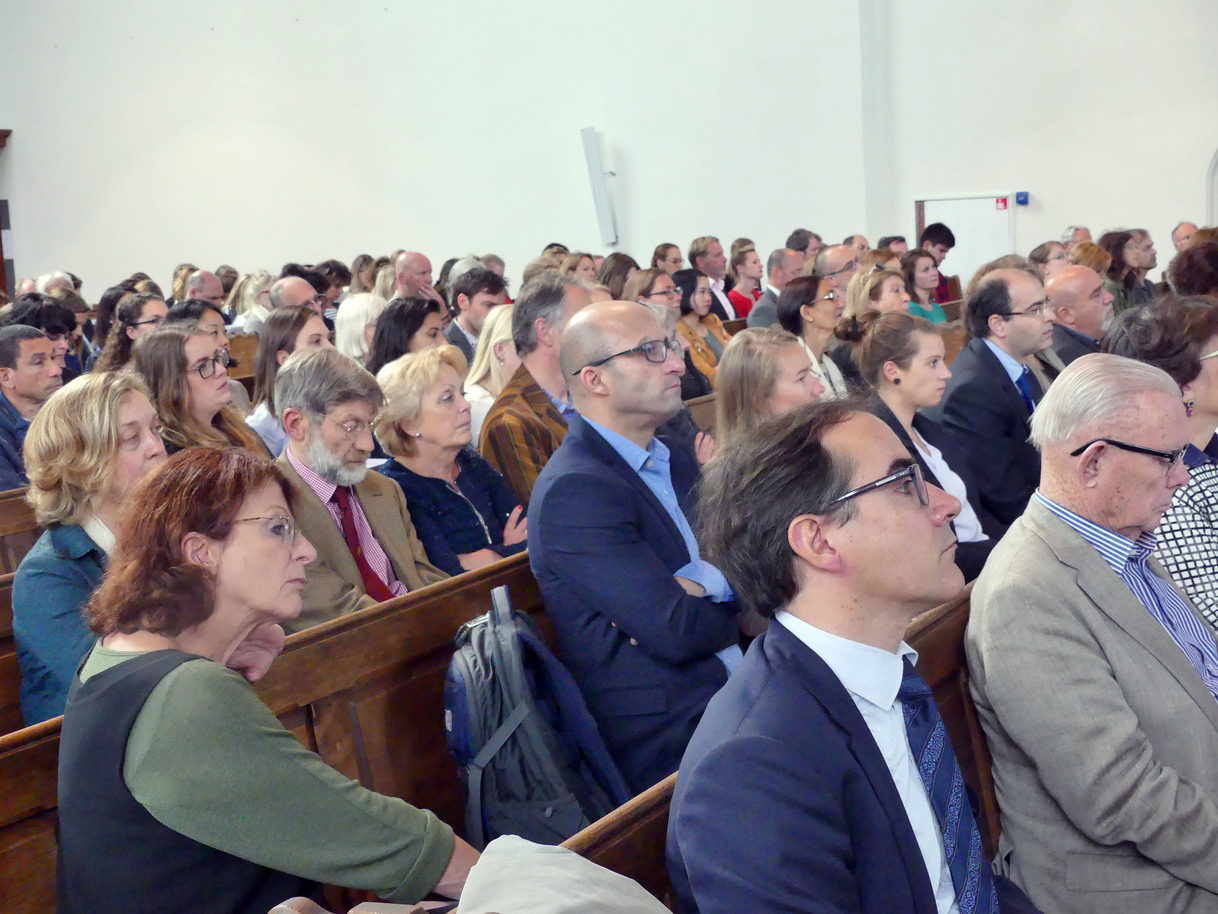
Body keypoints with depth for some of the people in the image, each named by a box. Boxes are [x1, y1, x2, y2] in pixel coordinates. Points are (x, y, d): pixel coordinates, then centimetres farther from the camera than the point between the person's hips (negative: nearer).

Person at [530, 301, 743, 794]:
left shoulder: (668, 459, 16)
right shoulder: (574, 490, -14)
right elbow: (677, 630, -19)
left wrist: (708, 584, -12)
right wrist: (744, 604, 1)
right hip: (673, 746, -8)